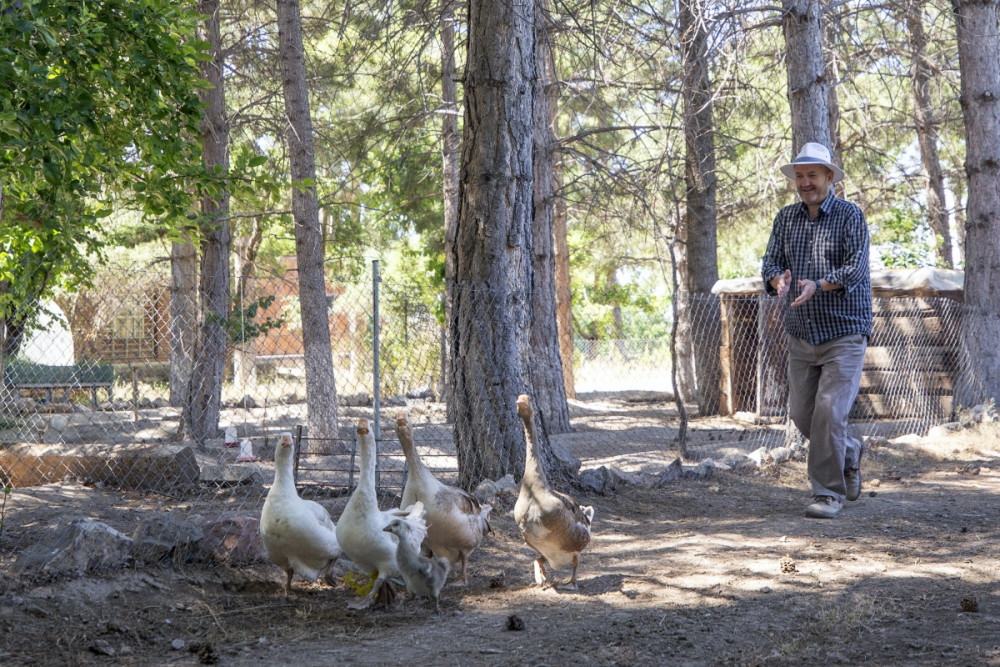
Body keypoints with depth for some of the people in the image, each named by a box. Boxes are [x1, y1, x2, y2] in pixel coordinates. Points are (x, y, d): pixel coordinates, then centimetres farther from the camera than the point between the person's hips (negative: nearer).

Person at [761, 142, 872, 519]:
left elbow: (856, 267, -16)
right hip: (801, 333, 5)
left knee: (829, 410, -13)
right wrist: (778, 280, -22)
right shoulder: (786, 218, 9)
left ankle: (829, 494, -2)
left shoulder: (850, 216, -6)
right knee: (802, 414, 9)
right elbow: (771, 262, 2)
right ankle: (850, 453, 36)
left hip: (844, 332, -5)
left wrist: (818, 285, -33)